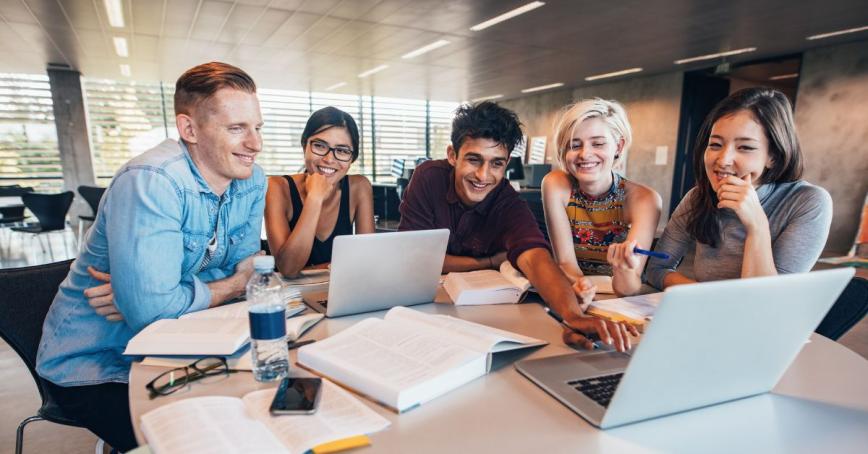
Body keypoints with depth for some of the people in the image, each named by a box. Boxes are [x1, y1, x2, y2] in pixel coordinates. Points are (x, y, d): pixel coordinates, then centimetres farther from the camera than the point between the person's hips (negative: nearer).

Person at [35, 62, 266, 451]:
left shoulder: (252, 181, -7)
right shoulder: (151, 181, -28)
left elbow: (242, 270, -5)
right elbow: (152, 310, -33)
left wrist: (144, 291, -19)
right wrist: (230, 287, -17)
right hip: (92, 365, -5)